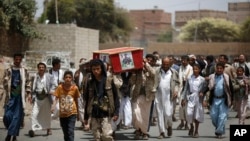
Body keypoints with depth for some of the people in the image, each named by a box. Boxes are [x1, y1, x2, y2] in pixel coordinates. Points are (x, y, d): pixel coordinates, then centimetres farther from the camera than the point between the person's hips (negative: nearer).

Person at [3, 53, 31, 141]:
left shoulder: (24, 71, 7)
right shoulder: (8, 70, 6)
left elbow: (28, 82, 9)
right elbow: (5, 81, 3)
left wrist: (27, 92, 0)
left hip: (20, 96, 0)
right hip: (10, 96, 0)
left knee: (17, 116, -3)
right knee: (7, 115, -5)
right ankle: (11, 131, 18)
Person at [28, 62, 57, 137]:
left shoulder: (49, 76, 0)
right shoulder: (35, 77, 6)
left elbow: (54, 84, -2)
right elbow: (33, 87, 13)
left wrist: (52, 90, -21)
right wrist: (32, 97, 9)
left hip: (46, 97, -1)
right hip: (37, 97, 1)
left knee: (47, 114, 12)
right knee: (34, 113, -11)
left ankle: (48, 129, 27)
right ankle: (33, 129, -14)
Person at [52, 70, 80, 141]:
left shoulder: (75, 88, -6)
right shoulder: (60, 87, -7)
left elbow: (76, 100, 6)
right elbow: (56, 98, -9)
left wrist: (78, 113, 15)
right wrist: (53, 107, -30)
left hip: (72, 113, -2)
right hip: (62, 114, 2)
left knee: (70, 132, -15)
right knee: (65, 134, 14)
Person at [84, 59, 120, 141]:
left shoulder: (109, 81, -1)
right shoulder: (90, 83, 8)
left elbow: (115, 97, 1)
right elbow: (87, 100, 13)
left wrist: (116, 112, -8)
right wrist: (86, 117, 13)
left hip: (106, 114, -3)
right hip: (94, 115, 3)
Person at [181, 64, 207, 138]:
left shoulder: (202, 79, 2)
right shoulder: (189, 79, 5)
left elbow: (205, 88, 7)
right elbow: (185, 89, 9)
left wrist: (202, 92, -12)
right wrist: (183, 98, 7)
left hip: (198, 98, -1)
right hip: (190, 98, 1)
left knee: (197, 115, 3)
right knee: (189, 113, -13)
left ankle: (196, 131, 16)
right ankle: (191, 127, 15)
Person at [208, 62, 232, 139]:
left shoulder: (227, 77, 1)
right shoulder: (211, 77, 3)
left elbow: (230, 89, 5)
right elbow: (208, 87, 6)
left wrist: (230, 100, 2)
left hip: (223, 100, -2)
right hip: (214, 99, 2)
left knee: (222, 116, -5)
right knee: (213, 115, 5)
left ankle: (219, 132, 1)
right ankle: (218, 128, 28)